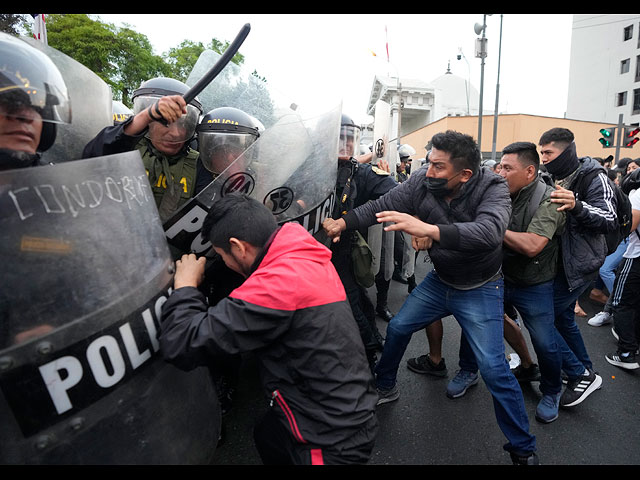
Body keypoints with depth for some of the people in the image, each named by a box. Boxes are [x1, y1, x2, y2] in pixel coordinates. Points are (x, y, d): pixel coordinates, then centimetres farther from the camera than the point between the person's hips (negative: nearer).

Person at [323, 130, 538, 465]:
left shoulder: (492, 189, -27)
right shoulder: (422, 182, -15)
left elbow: (489, 232, -45)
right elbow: (383, 205, -10)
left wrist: (428, 229, -56)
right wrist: (343, 222, -21)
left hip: (480, 289, -4)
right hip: (439, 280, 5)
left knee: (493, 369, -9)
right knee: (397, 328, 11)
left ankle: (523, 448, 16)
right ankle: (384, 388, 39)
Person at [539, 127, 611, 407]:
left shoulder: (594, 178, -13)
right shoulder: (552, 178, 8)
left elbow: (610, 220, -21)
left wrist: (577, 206, -39)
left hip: (579, 264, -8)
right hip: (560, 261, 8)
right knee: (563, 318, 18)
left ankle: (581, 375, 8)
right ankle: (586, 371, 38)